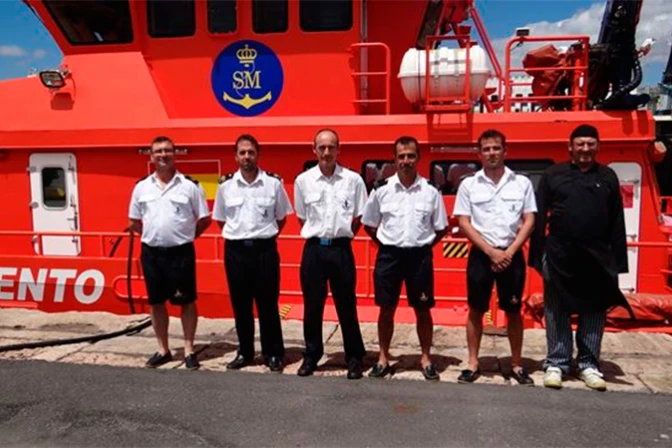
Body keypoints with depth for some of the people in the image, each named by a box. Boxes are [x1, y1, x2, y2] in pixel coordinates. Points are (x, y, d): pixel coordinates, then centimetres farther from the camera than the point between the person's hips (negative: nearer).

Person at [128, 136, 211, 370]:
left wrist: (185, 235, 1)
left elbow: (204, 219, 1)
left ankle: (189, 350, 17)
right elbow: (134, 222, 14)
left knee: (187, 301, 5)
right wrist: (154, 235, 7)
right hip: (151, 253, 3)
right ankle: (163, 350, 26)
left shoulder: (190, 185, -4)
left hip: (181, 252, -3)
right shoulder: (142, 187, 5)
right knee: (156, 302, 11)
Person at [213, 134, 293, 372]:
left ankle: (273, 353, 17)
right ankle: (245, 352, 25)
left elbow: (282, 217, 8)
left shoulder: (273, 182, -2)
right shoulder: (225, 185, 3)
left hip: (265, 249, -2)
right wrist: (237, 234, 5)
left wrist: (265, 235, 3)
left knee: (267, 304, 4)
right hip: (235, 250, 2)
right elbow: (220, 219, 14)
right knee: (240, 304, 10)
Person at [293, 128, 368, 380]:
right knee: (312, 305, 10)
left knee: (346, 305, 6)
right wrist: (317, 236, 6)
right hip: (313, 248, 2)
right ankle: (311, 356, 25)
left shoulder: (353, 179, -2)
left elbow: (359, 218, 5)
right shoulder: (303, 180, 2)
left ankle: (355, 357, 19)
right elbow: (301, 217, 12)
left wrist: (340, 235, 3)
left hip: (341, 249, -1)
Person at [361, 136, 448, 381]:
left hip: (420, 255, 0)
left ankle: (426, 358, 24)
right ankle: (383, 358, 22)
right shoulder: (382, 190, -2)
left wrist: (422, 245, 2)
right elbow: (369, 225, 9)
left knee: (423, 309, 8)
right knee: (386, 309, 8)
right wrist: (386, 245, 4)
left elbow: (441, 228, 7)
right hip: (389, 255, 1)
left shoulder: (431, 192, -2)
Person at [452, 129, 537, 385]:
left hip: (512, 255, 1)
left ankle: (517, 364, 21)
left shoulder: (522, 183, 4)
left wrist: (509, 252, -10)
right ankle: (473, 364, 16)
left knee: (513, 311, 8)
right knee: (476, 310, 5)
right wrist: (491, 251, -11)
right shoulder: (469, 185, 1)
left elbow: (529, 221, 1)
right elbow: (464, 223, -3)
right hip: (480, 255, 0)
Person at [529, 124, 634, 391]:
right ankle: (556, 363, 15)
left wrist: (618, 260, 3)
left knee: (594, 312, 9)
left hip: (598, 257, 2)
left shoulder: (608, 177, 9)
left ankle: (589, 364, 22)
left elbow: (617, 222, 7)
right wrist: (537, 254, -5)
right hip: (559, 256, -2)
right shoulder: (553, 175, 3)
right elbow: (539, 217, 1)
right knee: (557, 312, 5)